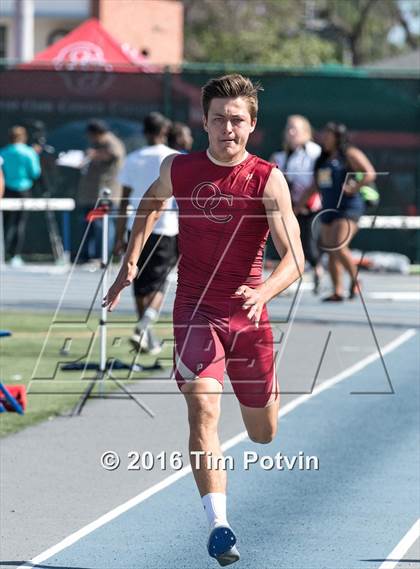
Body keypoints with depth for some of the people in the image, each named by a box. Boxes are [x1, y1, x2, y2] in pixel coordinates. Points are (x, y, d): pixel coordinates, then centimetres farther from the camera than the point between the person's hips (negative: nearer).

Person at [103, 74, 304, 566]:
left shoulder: (268, 181, -12)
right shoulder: (178, 169, -3)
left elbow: (295, 258, -18)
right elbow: (152, 201, 21)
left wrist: (263, 292, -37)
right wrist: (130, 262, 15)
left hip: (248, 313, 0)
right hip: (195, 309, 0)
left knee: (263, 433, 15)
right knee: (203, 408, -23)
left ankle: (265, 393, 55)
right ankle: (218, 524, -27)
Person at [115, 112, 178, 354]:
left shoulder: (133, 159, 5)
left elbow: (124, 200, 5)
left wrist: (120, 236, 9)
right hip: (165, 229, -3)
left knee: (141, 284, 11)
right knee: (158, 284, 2)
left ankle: (149, 340, 16)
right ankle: (143, 327, -20)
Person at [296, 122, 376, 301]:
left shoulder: (350, 154, -4)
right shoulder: (323, 159, 18)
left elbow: (370, 174, -12)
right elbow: (315, 186, 24)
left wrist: (354, 188, -24)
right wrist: (298, 205, 19)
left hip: (348, 207, -8)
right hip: (328, 209, 8)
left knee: (339, 248, -20)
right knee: (331, 252, 4)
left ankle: (355, 280, -1)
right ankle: (337, 291, 7)